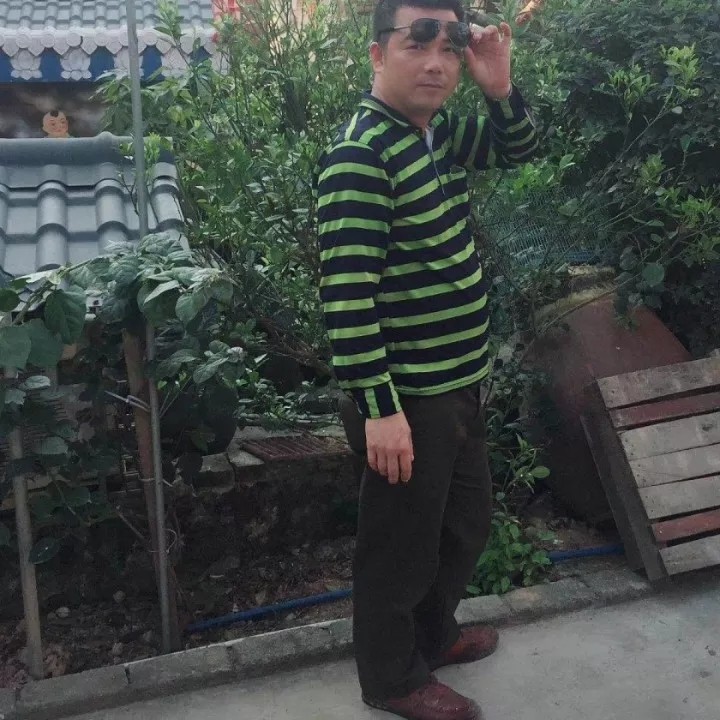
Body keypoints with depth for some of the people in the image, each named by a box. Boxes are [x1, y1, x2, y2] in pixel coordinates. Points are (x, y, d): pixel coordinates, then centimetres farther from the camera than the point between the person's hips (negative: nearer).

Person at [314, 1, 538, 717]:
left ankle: (433, 633, 47)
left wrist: (500, 89, 2)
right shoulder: (358, 155, -20)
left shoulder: (438, 132, 7)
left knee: (468, 522, 24)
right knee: (403, 543, 9)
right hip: (410, 395, -9)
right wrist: (379, 408, -24)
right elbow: (345, 293, -24)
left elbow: (518, 148, 22)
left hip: (458, 381, 9)